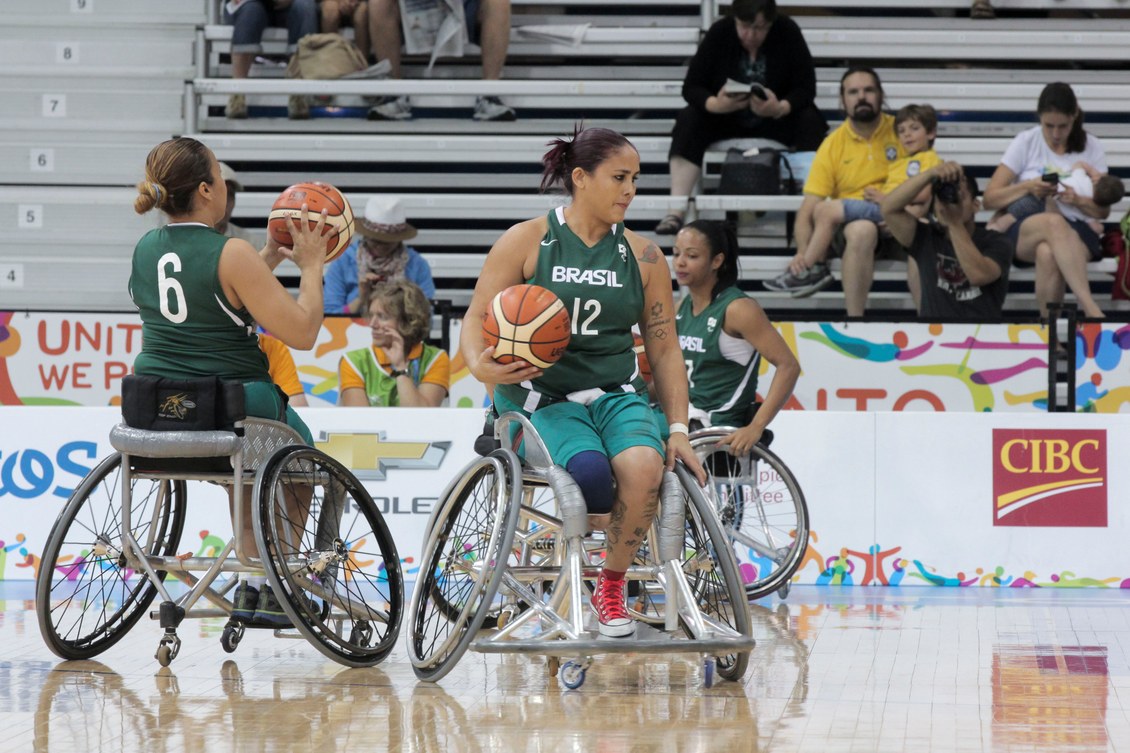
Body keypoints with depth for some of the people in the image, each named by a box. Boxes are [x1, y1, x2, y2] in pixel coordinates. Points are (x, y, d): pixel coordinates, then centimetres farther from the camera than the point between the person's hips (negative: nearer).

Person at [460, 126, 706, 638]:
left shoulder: (642, 257, 9)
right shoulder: (526, 242, 0)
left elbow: (665, 348, 13)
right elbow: (478, 319, 1)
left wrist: (678, 429, 3)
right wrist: (481, 366, -21)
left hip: (617, 394, 3)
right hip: (541, 397, -3)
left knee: (644, 466, -32)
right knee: (589, 472, -36)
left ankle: (611, 586, -7)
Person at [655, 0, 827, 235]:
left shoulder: (788, 33, -15)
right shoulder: (719, 33, -13)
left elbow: (806, 88, -17)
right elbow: (691, 87, -14)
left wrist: (779, 109, -38)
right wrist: (716, 104, -37)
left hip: (777, 118, -1)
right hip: (725, 116, 1)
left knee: (811, 122, -30)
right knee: (689, 120, -27)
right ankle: (676, 211, -33)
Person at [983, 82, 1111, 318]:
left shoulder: (1091, 148, 9)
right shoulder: (1025, 142, 6)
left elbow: (1103, 211, 11)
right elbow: (990, 199, 4)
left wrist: (1078, 201, -11)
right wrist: (1028, 187, -13)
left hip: (1076, 230, 1)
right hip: (1024, 232, -1)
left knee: (1048, 253, -40)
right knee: (1054, 222, -40)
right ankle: (1093, 312, -52)